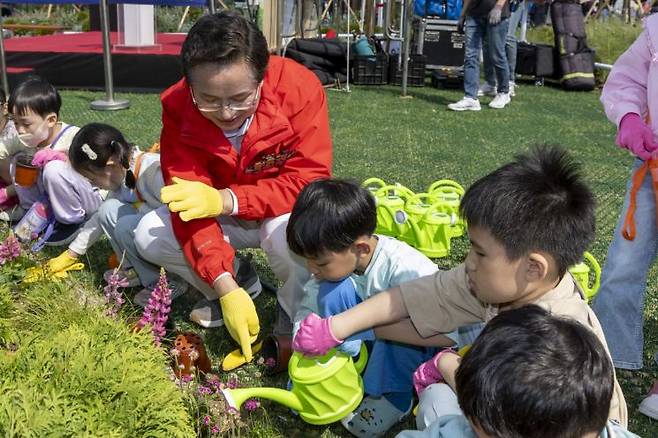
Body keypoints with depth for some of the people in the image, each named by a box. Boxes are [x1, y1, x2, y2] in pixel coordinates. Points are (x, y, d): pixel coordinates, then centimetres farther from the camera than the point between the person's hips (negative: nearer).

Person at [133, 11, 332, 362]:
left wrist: (226, 200, -38)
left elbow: (309, 182, -29)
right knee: (148, 235, -16)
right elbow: (191, 200, -24)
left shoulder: (300, 89, -29)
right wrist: (226, 289, -33)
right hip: (225, 217, 3)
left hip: (284, 212, -3)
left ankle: (294, 315, -5)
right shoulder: (177, 107, -21)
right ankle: (237, 285, 4)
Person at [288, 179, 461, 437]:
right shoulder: (334, 264, -15)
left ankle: (396, 395, -11)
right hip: (376, 344, 5)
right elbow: (307, 311, -4)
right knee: (333, 293, -22)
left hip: (418, 348, -5)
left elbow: (447, 333, -43)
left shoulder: (405, 267, -33)